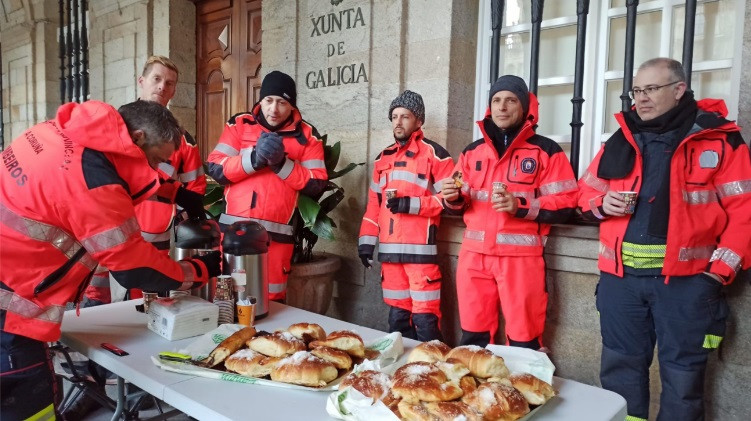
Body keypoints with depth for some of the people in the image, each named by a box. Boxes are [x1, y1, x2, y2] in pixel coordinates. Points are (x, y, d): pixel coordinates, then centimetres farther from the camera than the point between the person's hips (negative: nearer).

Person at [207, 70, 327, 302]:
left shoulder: (306, 135, 4)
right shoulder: (239, 124, 6)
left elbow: (317, 185, -3)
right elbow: (215, 169, -2)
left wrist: (283, 164, -14)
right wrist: (253, 158, -16)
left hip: (277, 233, -1)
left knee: (271, 298, 4)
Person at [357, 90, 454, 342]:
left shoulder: (434, 153, 0)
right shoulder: (383, 158, 19)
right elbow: (374, 202, 19)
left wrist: (412, 204, -16)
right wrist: (367, 240, 11)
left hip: (420, 249, -6)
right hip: (389, 250, 6)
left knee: (425, 317, -5)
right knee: (396, 314, 12)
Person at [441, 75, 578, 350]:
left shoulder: (546, 151, 1)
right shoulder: (472, 151, 15)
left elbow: (565, 204, -5)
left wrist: (520, 205, -18)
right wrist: (454, 198, -2)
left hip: (521, 257, -4)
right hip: (474, 255, 4)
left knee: (523, 340, 3)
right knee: (473, 336, 11)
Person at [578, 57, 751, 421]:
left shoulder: (719, 140, -2)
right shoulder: (620, 140, 10)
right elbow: (585, 192, 17)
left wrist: (721, 269, -10)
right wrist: (602, 203, -5)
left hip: (686, 278, -3)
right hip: (621, 275, 4)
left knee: (682, 370, 8)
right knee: (620, 364, 13)